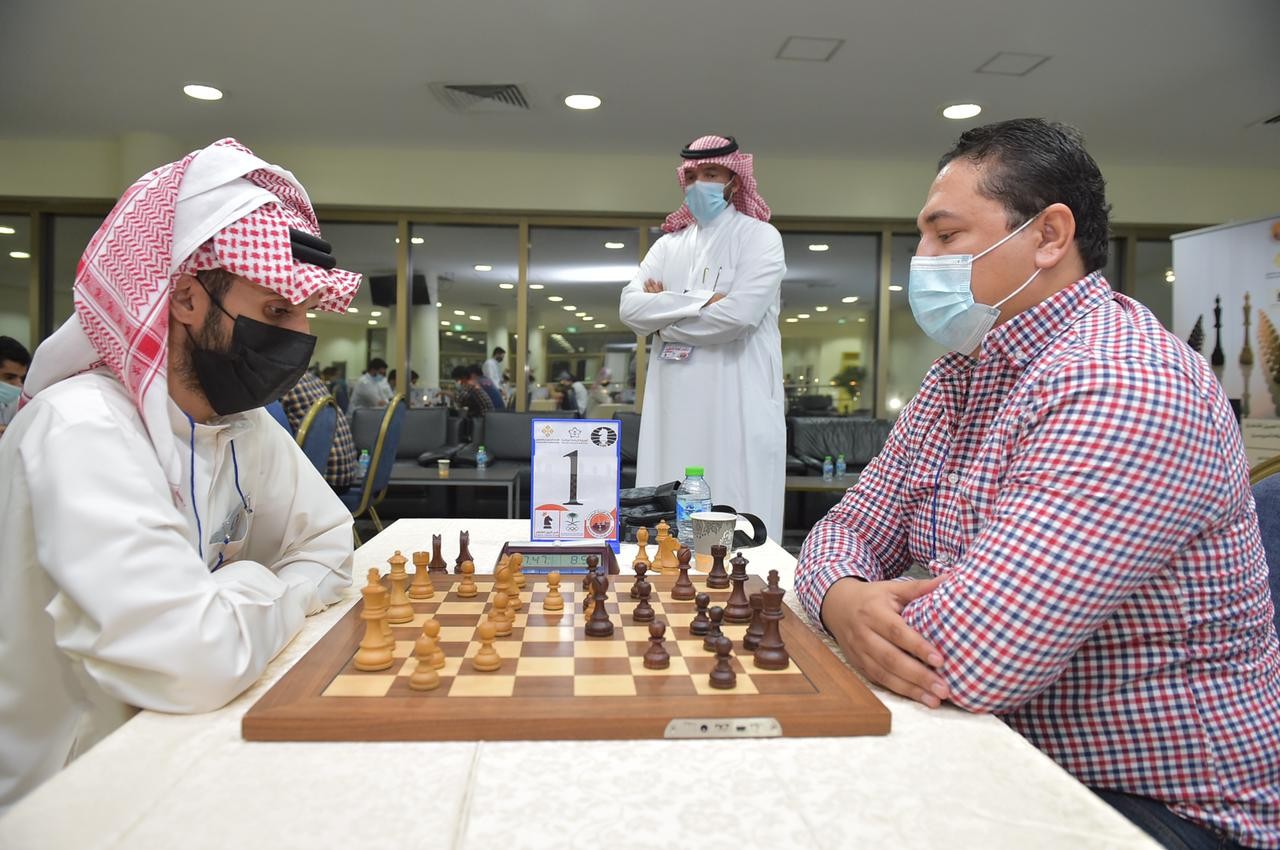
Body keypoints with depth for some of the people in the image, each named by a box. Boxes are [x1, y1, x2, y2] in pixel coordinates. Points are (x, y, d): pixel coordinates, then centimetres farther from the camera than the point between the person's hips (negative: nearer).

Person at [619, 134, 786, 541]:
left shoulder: (759, 237, 2)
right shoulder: (668, 244, 17)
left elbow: (739, 314, -15)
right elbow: (630, 308, 2)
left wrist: (663, 311, -2)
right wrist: (700, 300, -10)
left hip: (738, 408, -4)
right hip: (674, 408, 5)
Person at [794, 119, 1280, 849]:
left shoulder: (1120, 387, -26)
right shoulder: (958, 379, 4)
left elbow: (961, 658, -33)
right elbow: (850, 529, 3)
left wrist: (871, 611, -11)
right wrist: (844, 600, -20)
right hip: (1007, 758, 7)